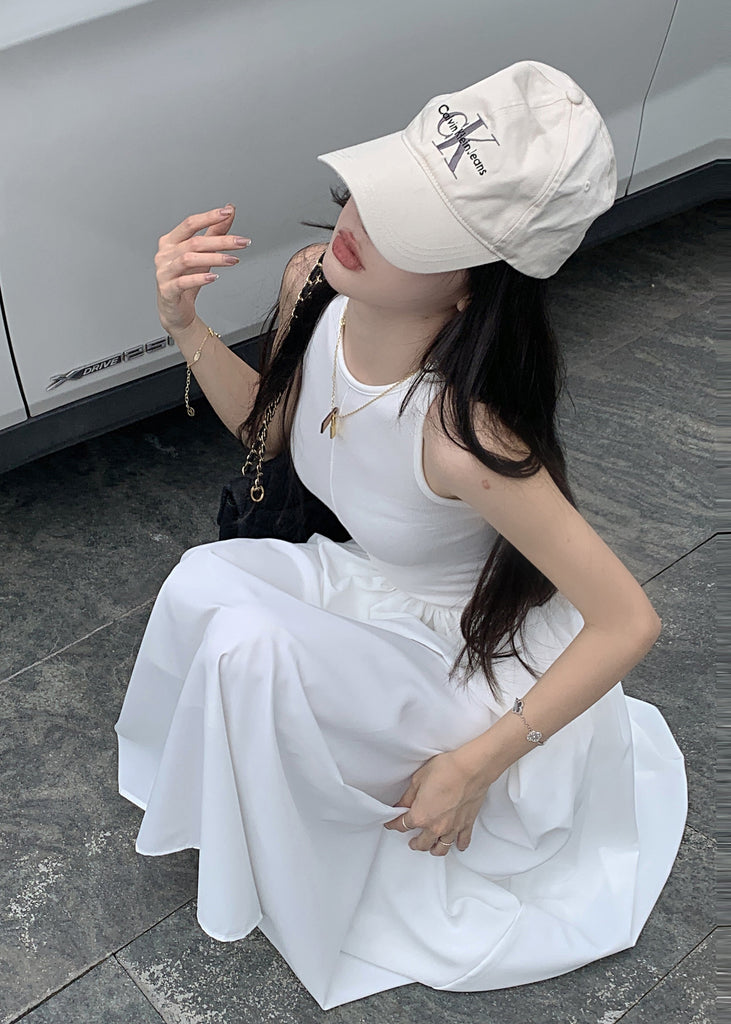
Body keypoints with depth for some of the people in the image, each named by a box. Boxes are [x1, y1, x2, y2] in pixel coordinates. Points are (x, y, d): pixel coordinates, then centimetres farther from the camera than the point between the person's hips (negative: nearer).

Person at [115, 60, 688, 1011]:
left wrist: (475, 765, -22)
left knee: (244, 638, -26)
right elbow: (272, 425, 4)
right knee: (208, 583, -19)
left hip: (485, 650, -6)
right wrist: (185, 324, -12)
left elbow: (629, 623, -29)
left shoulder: (460, 433, -38)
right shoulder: (315, 283, -18)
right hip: (370, 583, 6)